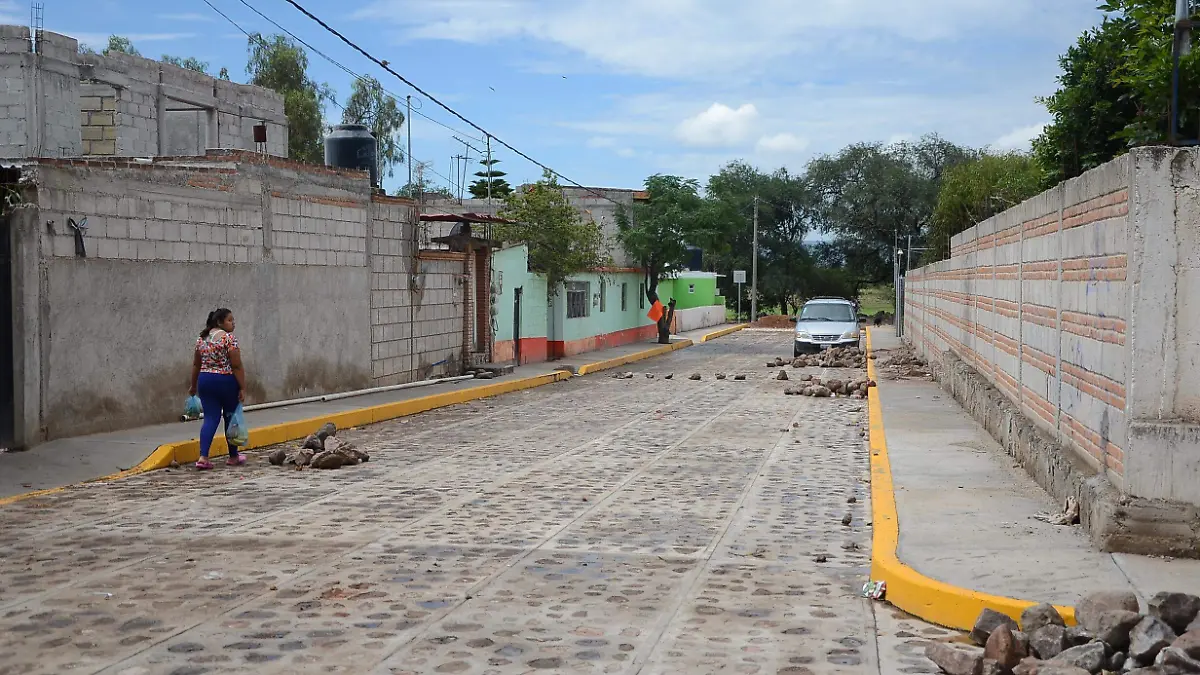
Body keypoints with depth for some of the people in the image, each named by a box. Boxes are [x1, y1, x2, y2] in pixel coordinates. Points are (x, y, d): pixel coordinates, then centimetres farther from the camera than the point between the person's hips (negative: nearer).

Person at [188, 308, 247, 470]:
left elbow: (196, 364, 14)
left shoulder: (202, 338, 8)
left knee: (210, 418, 4)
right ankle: (233, 457, 23)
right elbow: (237, 366, -15)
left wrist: (194, 385, 23)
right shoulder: (229, 338, -12)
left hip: (205, 380, 5)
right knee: (231, 418, 11)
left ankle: (203, 457, -11)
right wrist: (242, 388, -12)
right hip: (226, 382, -5)